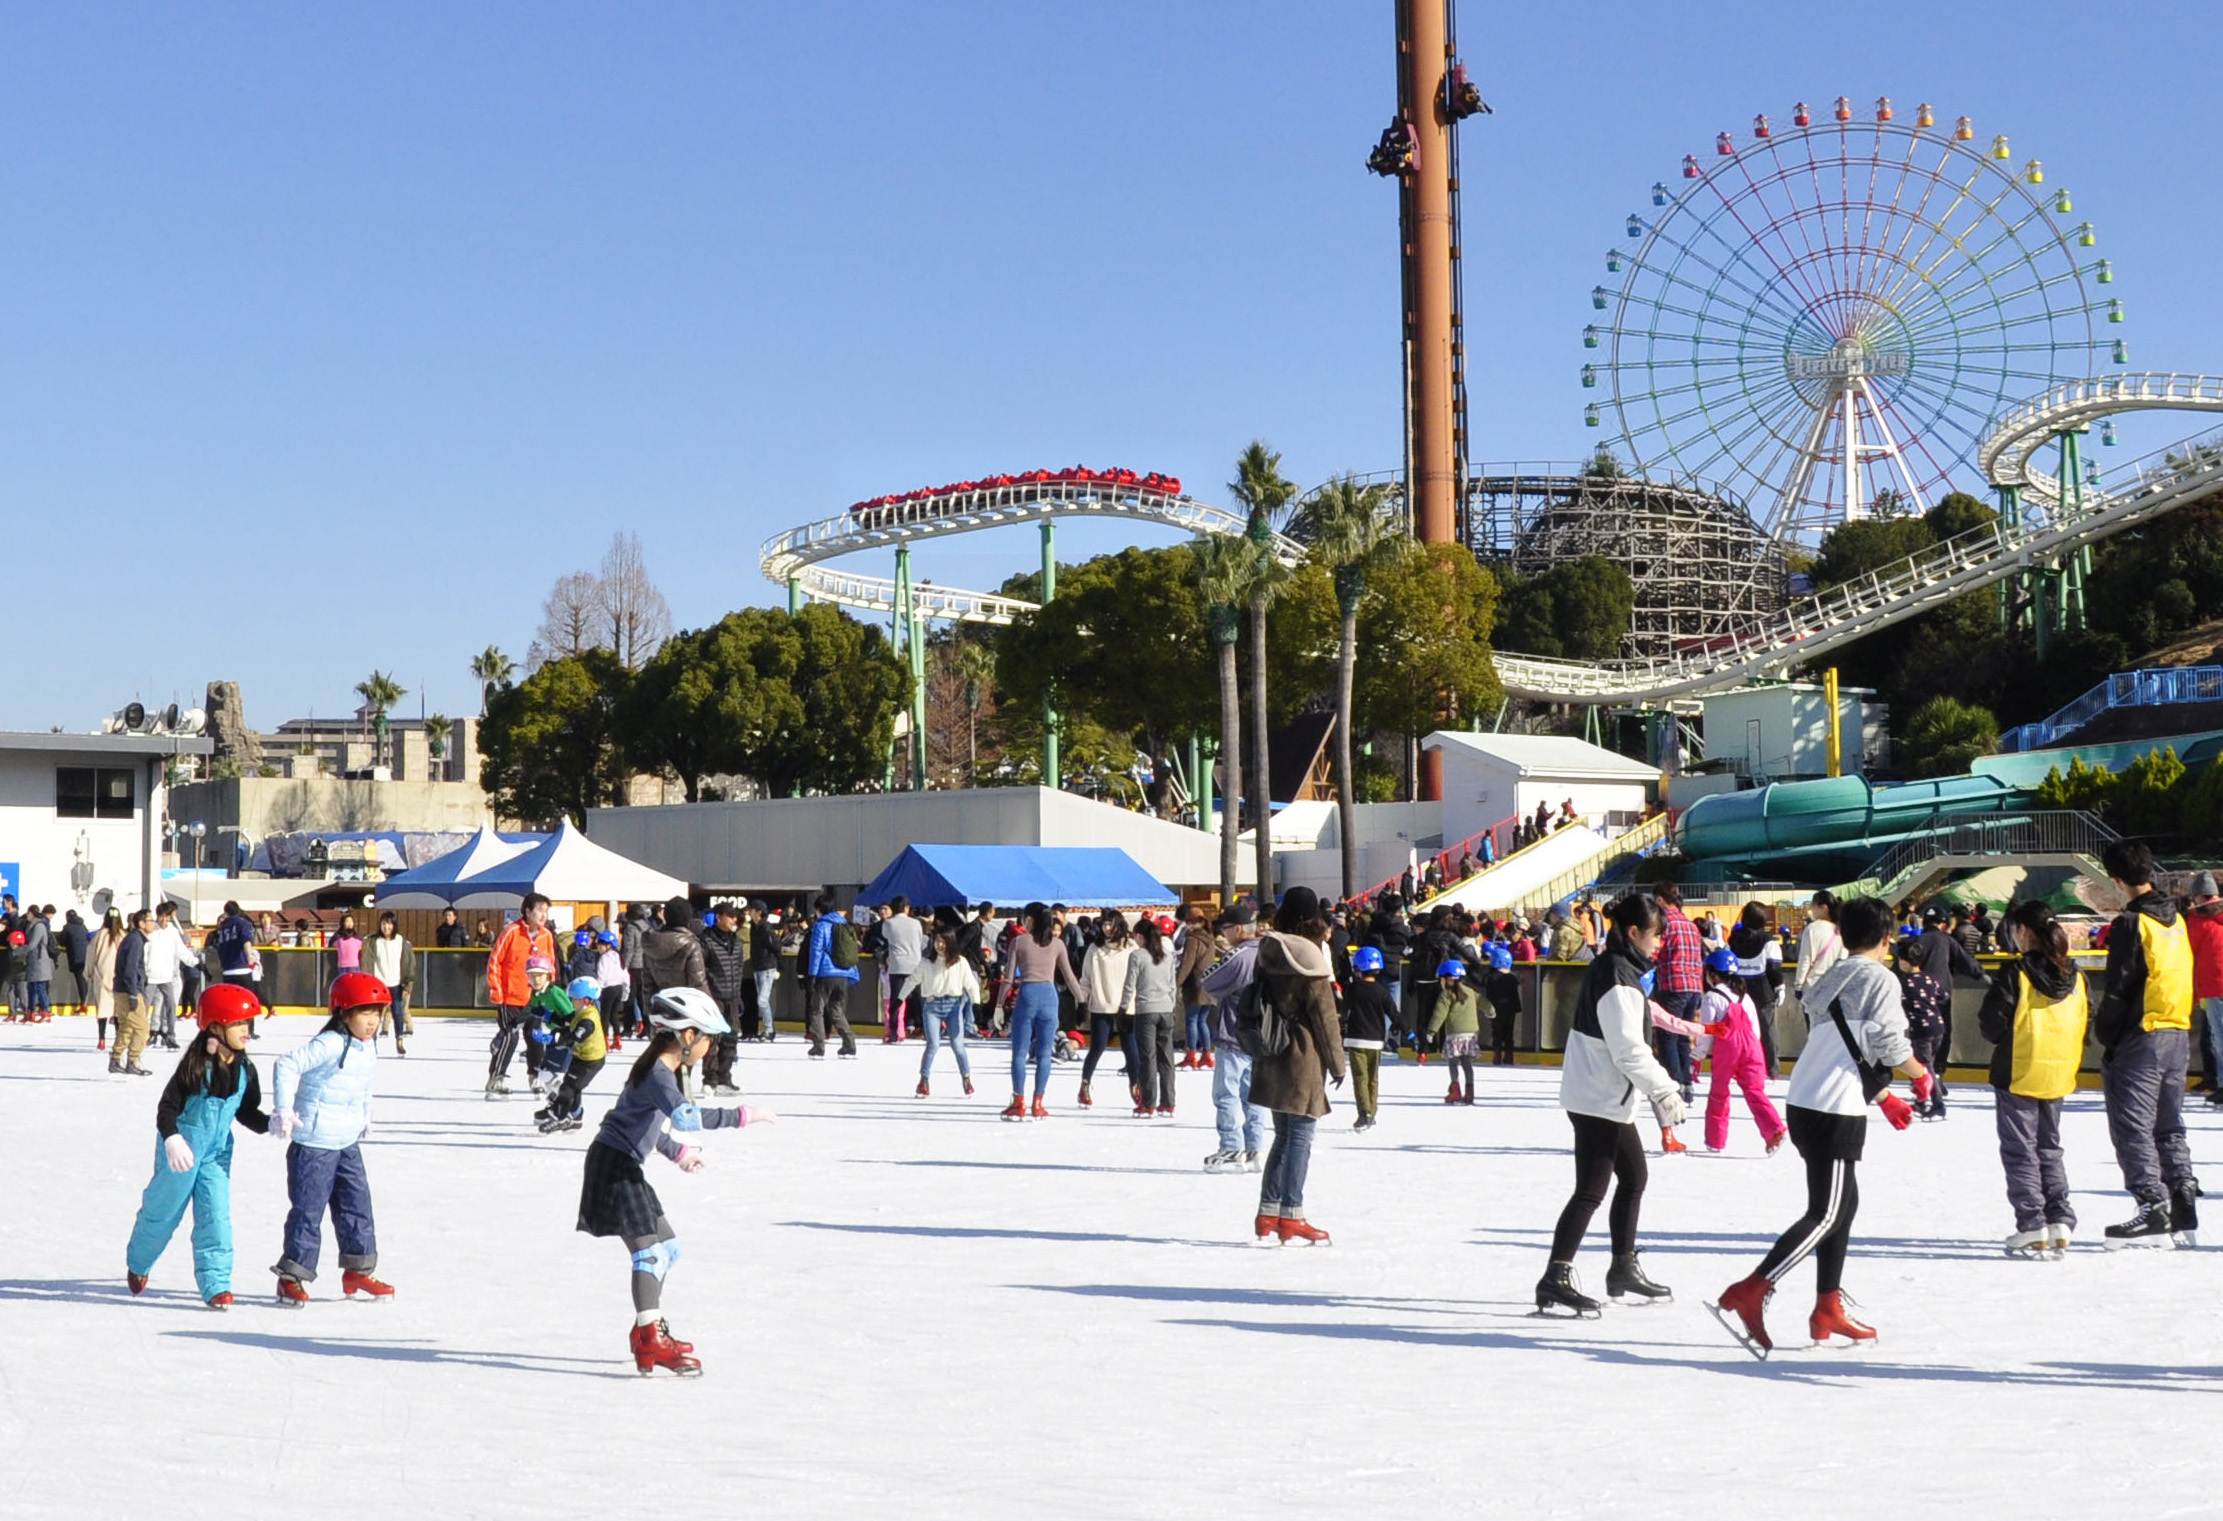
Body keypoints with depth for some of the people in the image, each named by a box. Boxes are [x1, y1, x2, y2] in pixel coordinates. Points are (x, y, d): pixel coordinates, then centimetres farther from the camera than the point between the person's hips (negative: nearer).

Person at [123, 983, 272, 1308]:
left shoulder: (245, 1070, -1)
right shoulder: (195, 1065, -19)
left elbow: (246, 1111, 11)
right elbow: (167, 1107, -17)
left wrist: (271, 1124, -7)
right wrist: (172, 1140, -31)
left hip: (217, 1151, 4)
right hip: (182, 1148, -4)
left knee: (216, 1217, -4)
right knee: (163, 1210, 11)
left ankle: (216, 1284, -2)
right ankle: (137, 1263, 37)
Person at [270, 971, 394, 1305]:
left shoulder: (369, 1047, 8)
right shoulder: (329, 1045, -20)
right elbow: (288, 1065, -23)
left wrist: (365, 1115, 32)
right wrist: (283, 1109, -25)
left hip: (348, 1143, 8)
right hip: (314, 1143, -8)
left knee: (357, 1203, 11)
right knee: (308, 1209, -3)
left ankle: (358, 1269, 22)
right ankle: (292, 1275, 6)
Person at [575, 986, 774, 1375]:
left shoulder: (658, 1069, 12)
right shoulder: (659, 1074, -21)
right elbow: (686, 1117, -37)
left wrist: (678, 1152, 27)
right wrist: (742, 1116, -35)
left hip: (624, 1167, 11)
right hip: (614, 1165, -11)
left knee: (668, 1245, 17)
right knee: (649, 1248, -15)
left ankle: (649, 1329, 27)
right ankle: (649, 1343, -19)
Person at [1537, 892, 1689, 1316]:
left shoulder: (1606, 968, 12)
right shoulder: (1619, 978, -20)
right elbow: (1629, 1049, -22)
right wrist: (1664, 1089, -16)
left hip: (1607, 1097, 11)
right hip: (1599, 1100, -11)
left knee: (1634, 1175, 21)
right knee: (1591, 1189, -9)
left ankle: (1625, 1270, 31)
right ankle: (1555, 1281, -10)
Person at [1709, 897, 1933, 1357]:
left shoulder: (1832, 979, 19)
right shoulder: (1880, 979, -7)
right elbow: (1888, 1043, -12)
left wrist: (1884, 1097, 32)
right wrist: (1922, 1075, 8)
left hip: (1805, 1106, 9)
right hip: (1836, 1112, -9)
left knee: (1844, 1203, 19)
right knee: (1826, 1213, -8)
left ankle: (1828, 1311, 22)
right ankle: (1746, 1296, -20)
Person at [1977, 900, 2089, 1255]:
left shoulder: (2015, 973, -15)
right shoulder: (2074, 975, 2)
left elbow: (1992, 1023, -14)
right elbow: (2083, 1024, 8)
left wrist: (1998, 1036, 7)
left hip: (2018, 1074, -6)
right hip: (2058, 1076, 6)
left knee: (2020, 1151, 2)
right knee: (2049, 1149, 17)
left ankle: (2032, 1229, -1)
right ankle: (2060, 1223, 11)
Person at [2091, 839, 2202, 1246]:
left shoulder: (2131, 923, -13)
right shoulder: (2176, 920, 11)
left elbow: (2119, 989, -14)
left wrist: (2105, 1039, -4)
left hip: (2141, 1038, -8)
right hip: (2179, 1036, 8)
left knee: (2132, 1128, -4)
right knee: (2169, 1126, 15)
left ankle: (2153, 1204, -10)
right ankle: (2184, 1204, 12)